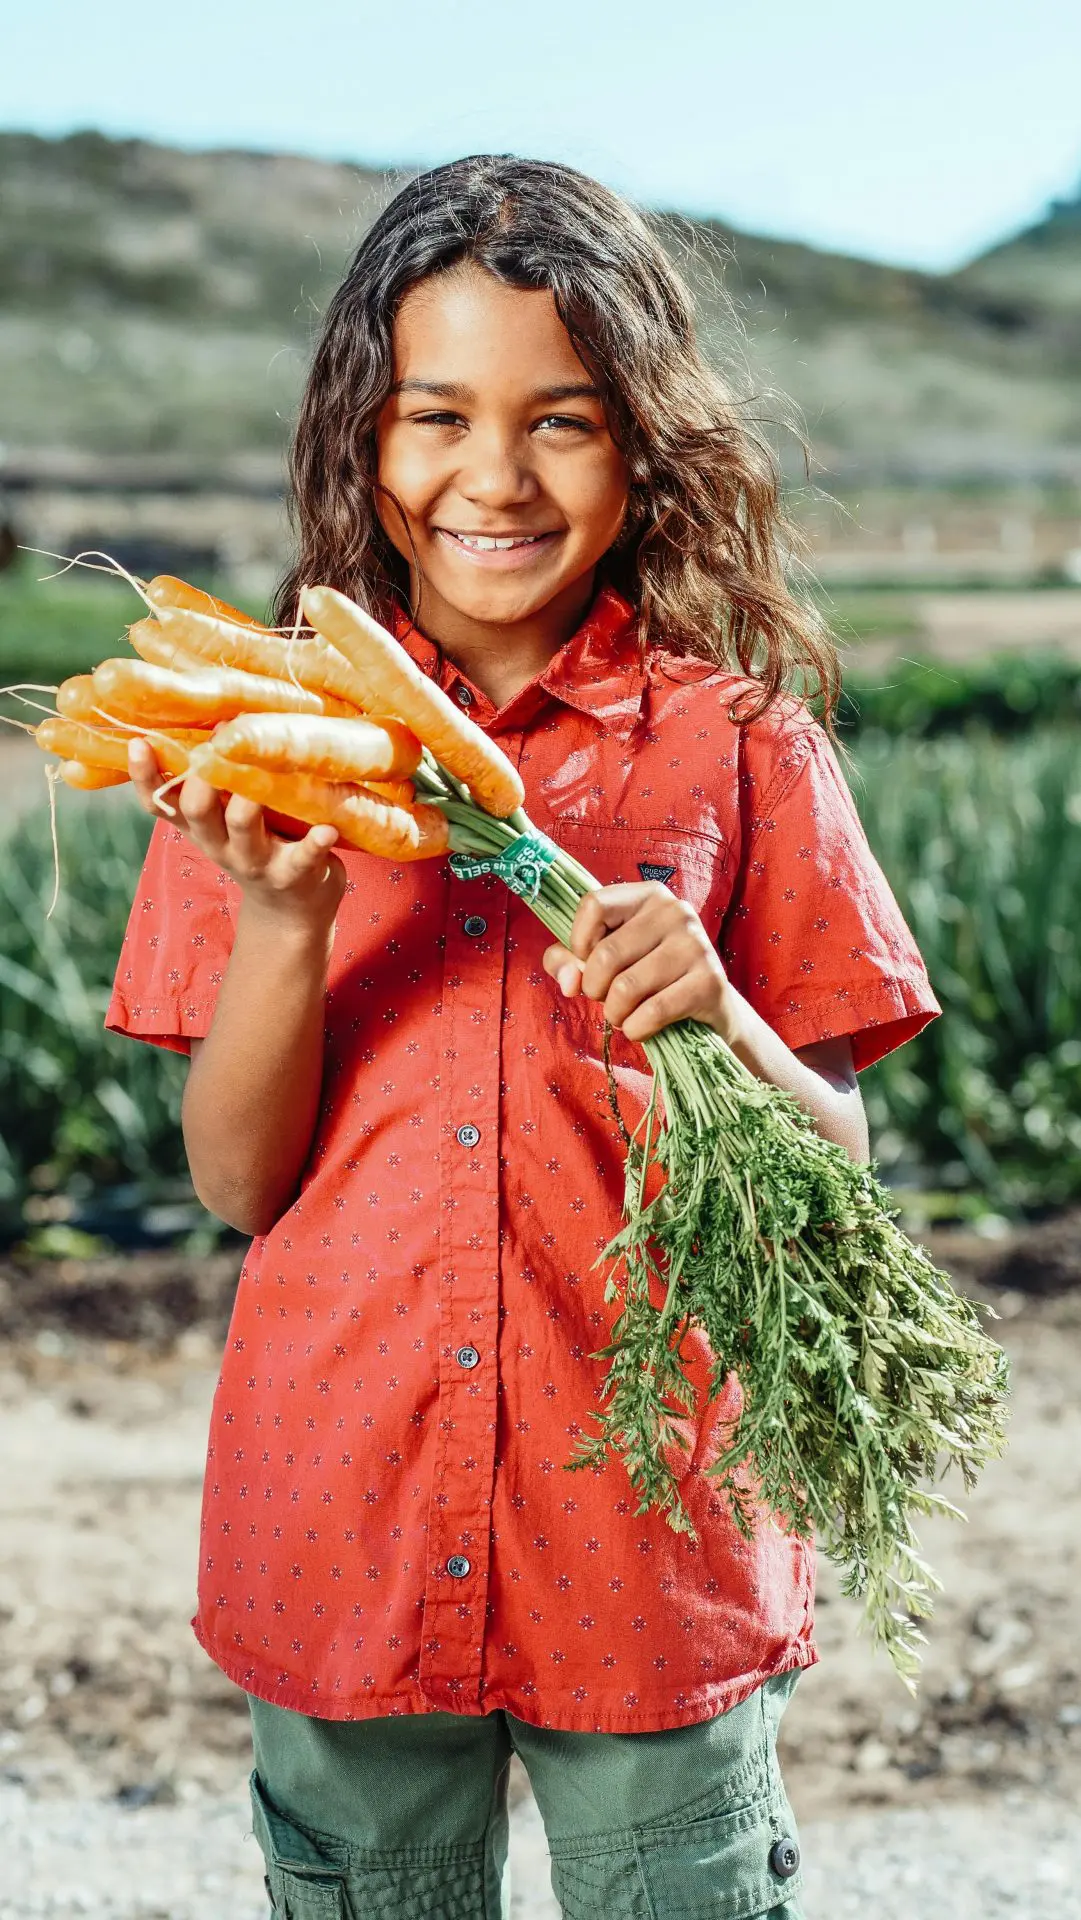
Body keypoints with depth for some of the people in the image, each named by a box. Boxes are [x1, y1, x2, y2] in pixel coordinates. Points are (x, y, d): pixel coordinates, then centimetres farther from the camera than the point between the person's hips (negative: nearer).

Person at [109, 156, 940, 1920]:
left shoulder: (732, 740, -3)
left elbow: (835, 1175, -1)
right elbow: (237, 1179, -1)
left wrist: (712, 1018, -21)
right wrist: (284, 919, -17)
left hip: (653, 1527, -1)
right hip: (341, 1538, 1)